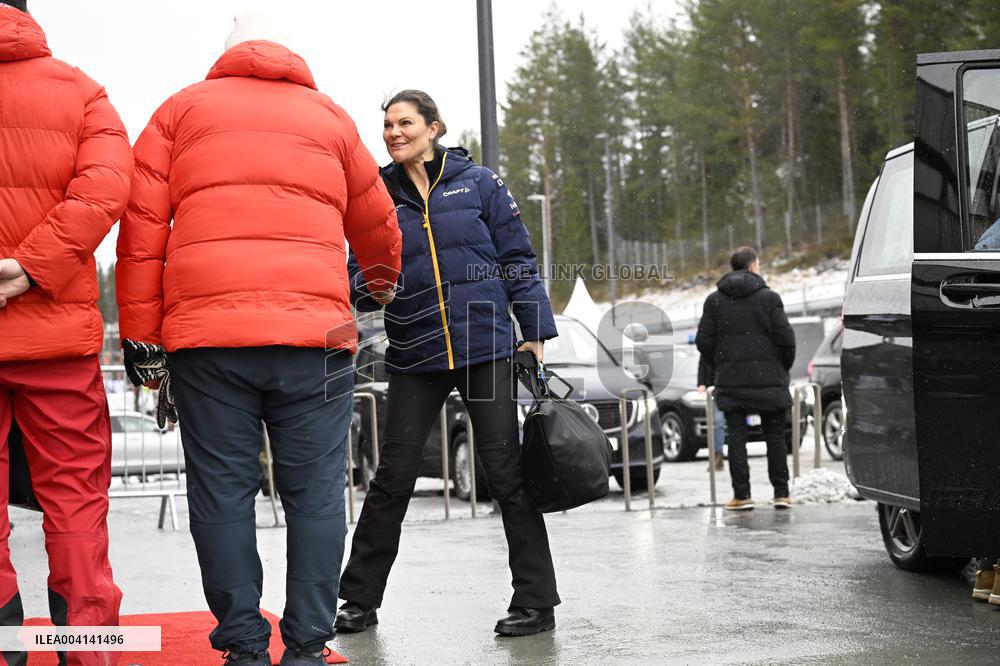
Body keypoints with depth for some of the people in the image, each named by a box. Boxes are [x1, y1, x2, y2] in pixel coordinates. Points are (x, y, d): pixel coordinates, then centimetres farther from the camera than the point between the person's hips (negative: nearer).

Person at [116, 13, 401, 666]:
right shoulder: (329, 116, 21)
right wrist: (383, 283, 51)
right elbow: (378, 228, 31)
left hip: (204, 332, 0)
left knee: (223, 494, 4)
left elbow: (143, 225, 8)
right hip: (314, 333, 0)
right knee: (315, 495, 4)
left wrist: (140, 334, 8)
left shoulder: (182, 108, 19)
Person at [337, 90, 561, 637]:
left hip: (485, 348, -2)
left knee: (506, 473, 0)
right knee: (392, 480, 5)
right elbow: (362, 286, 6)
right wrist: (366, 285, -18)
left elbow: (518, 258, 3)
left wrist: (535, 330, -2)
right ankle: (359, 601, 17)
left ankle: (536, 601, 8)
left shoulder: (477, 182, 2)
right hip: (414, 357, 2)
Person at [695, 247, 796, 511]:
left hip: (730, 380, 1)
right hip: (768, 378, -1)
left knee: (736, 436, 4)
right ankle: (781, 493, 7)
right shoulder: (768, 297, -4)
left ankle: (742, 495, 0)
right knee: (775, 435, 7)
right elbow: (786, 338, -8)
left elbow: (704, 341, 1)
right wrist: (783, 367, 9)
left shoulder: (714, 300, 4)